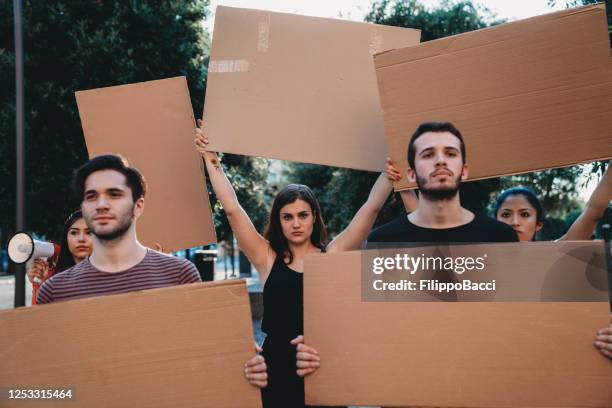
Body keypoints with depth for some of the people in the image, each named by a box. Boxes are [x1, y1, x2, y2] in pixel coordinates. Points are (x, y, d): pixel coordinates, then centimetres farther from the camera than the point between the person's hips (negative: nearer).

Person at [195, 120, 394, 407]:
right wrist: (210, 159, 4)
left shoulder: (333, 255, 2)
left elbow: (372, 206, 1)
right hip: (279, 368, 0)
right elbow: (232, 209, 1)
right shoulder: (268, 259, 2)